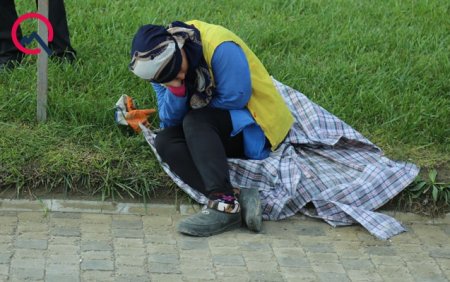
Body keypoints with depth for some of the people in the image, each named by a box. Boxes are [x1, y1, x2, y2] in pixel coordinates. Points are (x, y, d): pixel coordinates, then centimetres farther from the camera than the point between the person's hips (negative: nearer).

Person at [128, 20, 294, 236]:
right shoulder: (160, 65, -4)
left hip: (255, 129, -7)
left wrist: (195, 107, -9)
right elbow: (170, 121, -6)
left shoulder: (220, 47, -24)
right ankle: (237, 195, -30)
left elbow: (235, 99, -23)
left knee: (195, 122, -29)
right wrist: (176, 90, -26)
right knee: (164, 142, -18)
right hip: (217, 131, 7)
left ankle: (225, 203, -38)